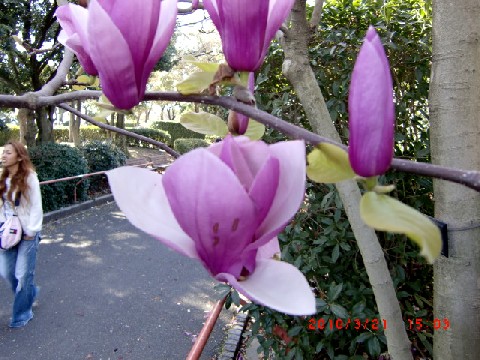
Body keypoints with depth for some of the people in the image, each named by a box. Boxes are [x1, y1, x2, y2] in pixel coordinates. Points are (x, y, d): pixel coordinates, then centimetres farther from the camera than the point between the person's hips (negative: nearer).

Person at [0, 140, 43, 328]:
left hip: (27, 232, -6)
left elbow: (36, 207, -13)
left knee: (23, 274, 3)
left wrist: (31, 232, -13)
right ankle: (29, 292, 39)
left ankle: (22, 314, 20)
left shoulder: (29, 177, -14)